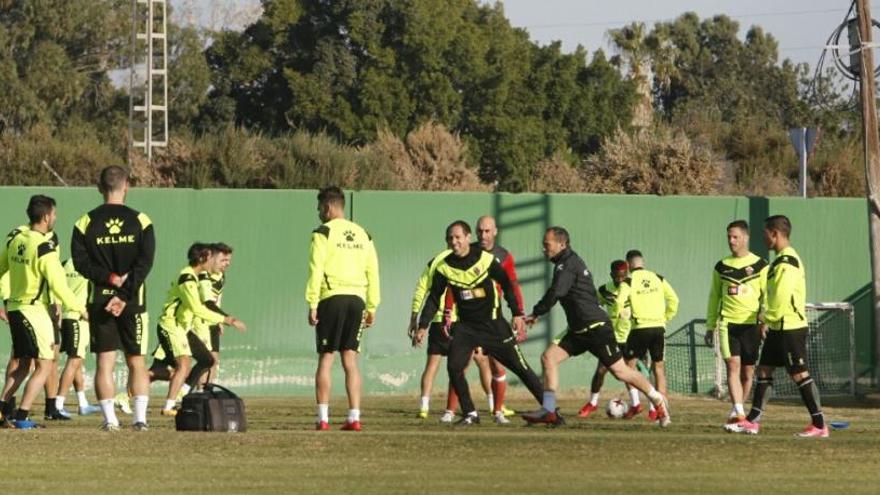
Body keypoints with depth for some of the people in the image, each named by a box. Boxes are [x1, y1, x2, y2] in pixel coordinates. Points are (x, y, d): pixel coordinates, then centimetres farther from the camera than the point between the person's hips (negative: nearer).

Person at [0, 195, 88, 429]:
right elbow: (58, 286, -21)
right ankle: (22, 416, -5)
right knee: (44, 365, 0)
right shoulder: (45, 247, -18)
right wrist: (80, 309, -9)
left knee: (24, 365, 18)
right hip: (34, 310, -8)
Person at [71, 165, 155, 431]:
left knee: (104, 362, 3)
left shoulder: (86, 223, 0)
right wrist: (124, 296, -12)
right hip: (133, 300, 0)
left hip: (98, 299, 0)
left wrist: (110, 278, -10)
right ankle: (140, 417, -1)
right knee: (136, 361, 7)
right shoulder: (140, 221, -1)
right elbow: (144, 263, -9)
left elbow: (81, 262, -8)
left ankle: (110, 418, -3)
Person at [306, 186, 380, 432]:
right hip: (356, 299, 4)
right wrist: (372, 307, 16)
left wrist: (312, 304, -8)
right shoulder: (363, 235, 15)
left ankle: (323, 418, -3)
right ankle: (354, 417, -1)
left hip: (332, 298, -4)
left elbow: (316, 270, -9)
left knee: (325, 359, 0)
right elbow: (373, 272, 14)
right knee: (350, 359, 6)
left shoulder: (324, 233, -2)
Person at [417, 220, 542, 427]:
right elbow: (434, 298, 5)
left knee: (520, 367, -1)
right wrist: (423, 325, -4)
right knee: (454, 367, -15)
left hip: (494, 325, -2)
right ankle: (470, 414, -1)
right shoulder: (445, 268, -3)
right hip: (466, 327, 3)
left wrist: (517, 314, -4)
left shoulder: (485, 259, -10)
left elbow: (507, 285, 0)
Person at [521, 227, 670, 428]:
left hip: (595, 327, -10)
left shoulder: (568, 265, -14)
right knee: (549, 357, -2)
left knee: (619, 370, -5)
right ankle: (548, 410, -6)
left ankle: (658, 400, 10)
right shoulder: (571, 262, 17)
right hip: (579, 330, 10)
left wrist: (535, 314, -13)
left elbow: (554, 294, -23)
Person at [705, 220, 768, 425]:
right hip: (728, 324, 0)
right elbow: (714, 298, 17)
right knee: (733, 365, -15)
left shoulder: (760, 265, 3)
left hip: (751, 324, 0)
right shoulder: (721, 267, 10)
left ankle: (737, 410, 20)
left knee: (748, 371, 5)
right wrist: (710, 326, 15)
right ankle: (738, 411, -23)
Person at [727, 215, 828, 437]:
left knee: (799, 374, -7)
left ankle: (819, 425, -3)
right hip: (778, 328, 10)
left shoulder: (787, 262, -18)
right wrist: (768, 320, 14)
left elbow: (782, 298, -24)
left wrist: (767, 319, -14)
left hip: (790, 328, -10)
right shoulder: (782, 260, 15)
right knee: (764, 371, 11)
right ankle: (753, 421, 14)